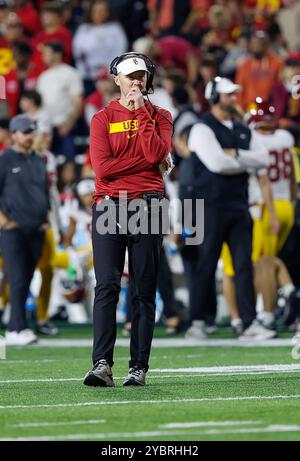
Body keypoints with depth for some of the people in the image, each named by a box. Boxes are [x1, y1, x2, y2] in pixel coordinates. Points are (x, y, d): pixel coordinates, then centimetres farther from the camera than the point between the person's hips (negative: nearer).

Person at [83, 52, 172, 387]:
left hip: (147, 206, 1)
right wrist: (146, 159, -5)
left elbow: (157, 154, -8)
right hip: (108, 205, -1)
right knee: (107, 286, -11)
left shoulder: (159, 116, 12)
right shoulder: (102, 119, 10)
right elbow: (102, 167, -4)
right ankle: (102, 365, -18)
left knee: (144, 290, 0)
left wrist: (141, 112, -6)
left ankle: (139, 367, 2)